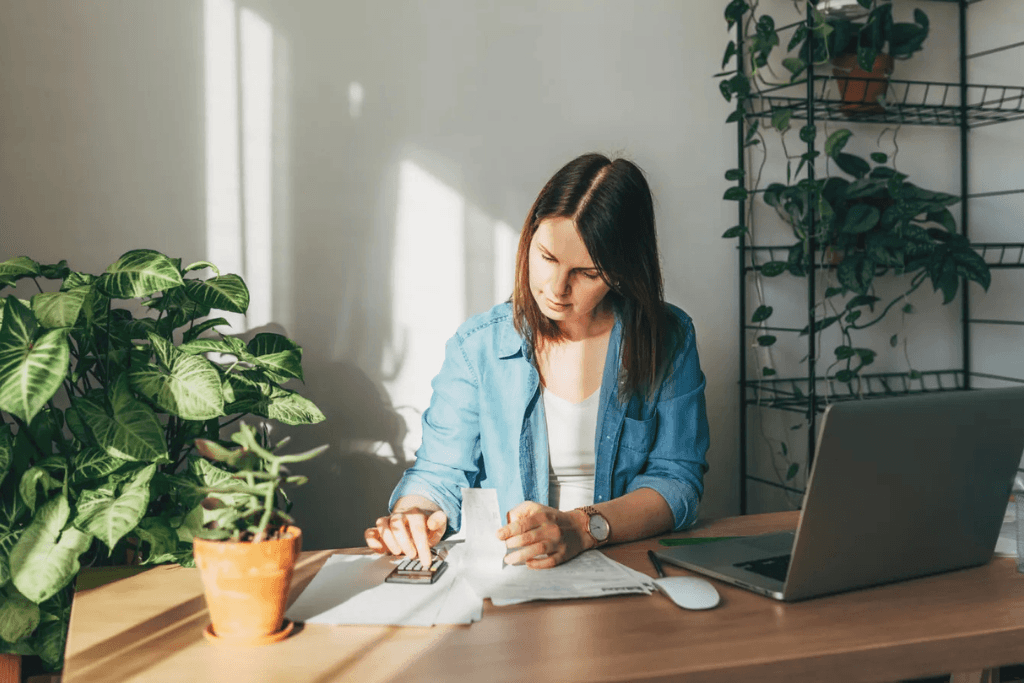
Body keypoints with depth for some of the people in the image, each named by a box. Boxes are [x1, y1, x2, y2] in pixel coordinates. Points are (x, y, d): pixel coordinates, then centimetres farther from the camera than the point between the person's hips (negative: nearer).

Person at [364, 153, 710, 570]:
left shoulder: (669, 340, -1)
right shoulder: (477, 345, 1)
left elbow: (677, 479, -7)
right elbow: (438, 472, 5)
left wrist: (582, 528, -24)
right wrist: (411, 516, -19)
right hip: (498, 580, 1)